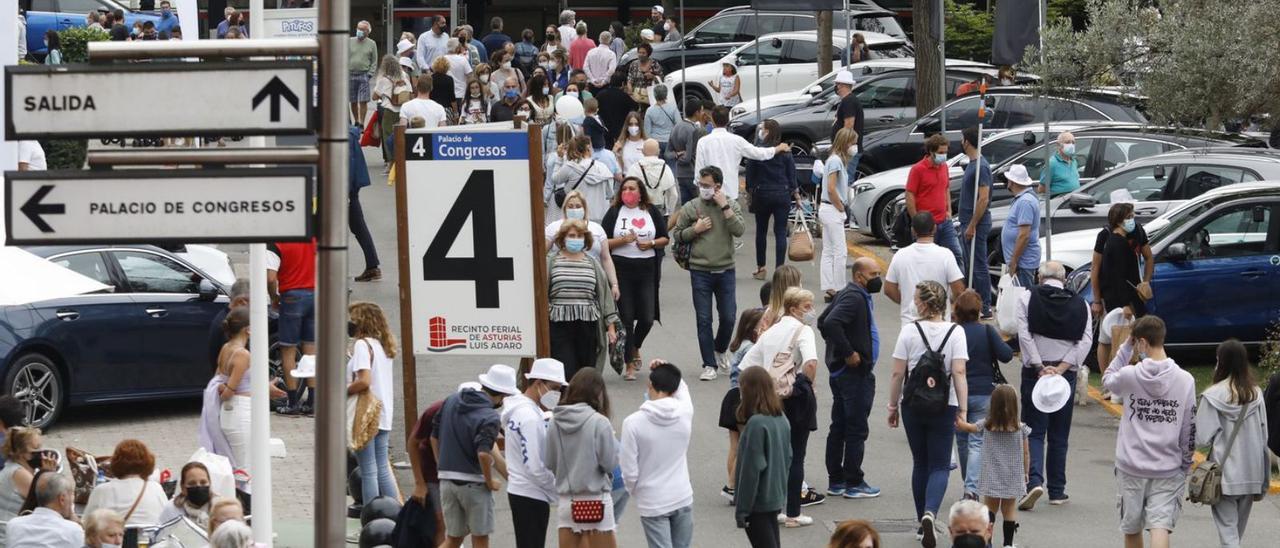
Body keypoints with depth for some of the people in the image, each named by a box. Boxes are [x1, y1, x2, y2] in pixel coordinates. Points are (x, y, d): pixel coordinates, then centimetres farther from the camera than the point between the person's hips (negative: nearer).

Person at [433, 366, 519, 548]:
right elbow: (483, 453, -26)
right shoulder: (490, 418, -16)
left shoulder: (451, 401, 7)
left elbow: (434, 436, 13)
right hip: (473, 483, -6)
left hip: (447, 479, 6)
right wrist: (490, 482, -12)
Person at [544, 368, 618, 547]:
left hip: (566, 500, 4)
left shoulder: (555, 422, -1)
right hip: (596, 499, -4)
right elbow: (610, 462, -11)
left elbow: (549, 462, 4)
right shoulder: (599, 422, -14)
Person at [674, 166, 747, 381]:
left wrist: (725, 207, -16)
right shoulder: (691, 208, 1)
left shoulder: (731, 205, 1)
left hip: (725, 270, 0)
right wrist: (695, 229, -11)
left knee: (728, 317, 4)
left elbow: (739, 230, -13)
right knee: (704, 320, 0)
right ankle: (709, 364, 7)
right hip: (700, 272, 0)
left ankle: (720, 349, 32)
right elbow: (677, 235, 6)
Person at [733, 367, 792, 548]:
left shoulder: (756, 423, -21)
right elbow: (787, 459, 13)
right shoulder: (781, 420, 4)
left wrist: (741, 509, -15)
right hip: (776, 498, 8)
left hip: (758, 503, -8)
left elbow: (751, 470, -20)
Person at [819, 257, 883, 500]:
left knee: (839, 428, 13)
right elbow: (830, 323, -31)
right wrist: (848, 353, -24)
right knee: (856, 429, -4)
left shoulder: (847, 295, 14)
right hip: (855, 372, -10)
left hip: (840, 371, 10)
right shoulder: (854, 298, -18)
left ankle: (836, 481, 19)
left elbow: (823, 321, 24)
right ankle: (853, 483, 0)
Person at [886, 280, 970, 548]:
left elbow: (897, 373, -5)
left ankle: (923, 524, 19)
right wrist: (963, 410, -10)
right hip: (944, 406, -1)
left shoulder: (909, 331, -5)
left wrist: (893, 406, 6)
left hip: (912, 406, 1)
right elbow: (959, 373, -12)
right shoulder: (955, 332, -7)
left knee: (920, 463, 15)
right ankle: (930, 513, -23)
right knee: (939, 466, 3)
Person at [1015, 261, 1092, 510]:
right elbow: (1085, 341, -5)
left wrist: (1040, 368, -11)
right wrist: (1061, 368, -10)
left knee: (1034, 432, -1)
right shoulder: (1080, 304, 6)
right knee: (1059, 435, 11)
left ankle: (1035, 481, -21)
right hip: (1066, 374, 2)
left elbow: (1024, 335, -11)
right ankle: (1057, 491, 14)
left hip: (1035, 371, -2)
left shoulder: (1028, 298, -1)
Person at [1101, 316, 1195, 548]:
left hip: (1131, 467, 0)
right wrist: (1185, 465, 13)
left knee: (1132, 528, 16)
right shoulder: (1185, 380, -4)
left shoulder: (1130, 376, -9)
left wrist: (1125, 348, 11)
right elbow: (1190, 430, 1)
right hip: (1168, 469, 0)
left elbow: (1108, 379, 16)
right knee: (1160, 526, -7)